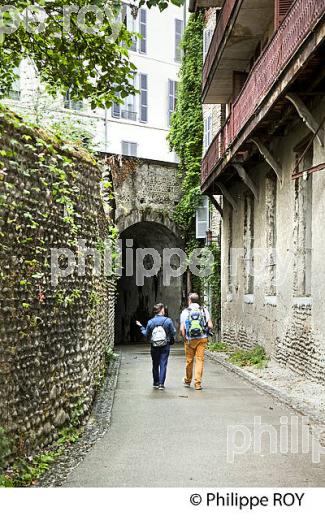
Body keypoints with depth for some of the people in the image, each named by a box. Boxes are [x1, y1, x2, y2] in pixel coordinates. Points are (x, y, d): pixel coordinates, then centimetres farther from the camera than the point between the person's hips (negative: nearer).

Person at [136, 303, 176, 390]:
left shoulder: (150, 322, -5)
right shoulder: (168, 321, -9)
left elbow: (146, 335, 2)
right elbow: (173, 333, -5)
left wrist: (141, 327, 16)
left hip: (154, 347, 2)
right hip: (165, 347, -2)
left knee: (155, 365, 15)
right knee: (163, 365, 2)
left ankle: (156, 383, 22)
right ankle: (161, 383, -3)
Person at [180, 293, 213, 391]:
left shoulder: (185, 312, 0)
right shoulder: (204, 310, 3)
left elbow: (182, 329, -6)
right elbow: (210, 326, -3)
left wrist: (185, 338, 8)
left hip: (190, 339, 0)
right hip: (202, 339, 0)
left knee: (189, 360, 13)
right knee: (200, 360, 3)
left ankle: (187, 381, 30)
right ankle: (198, 383, 0)